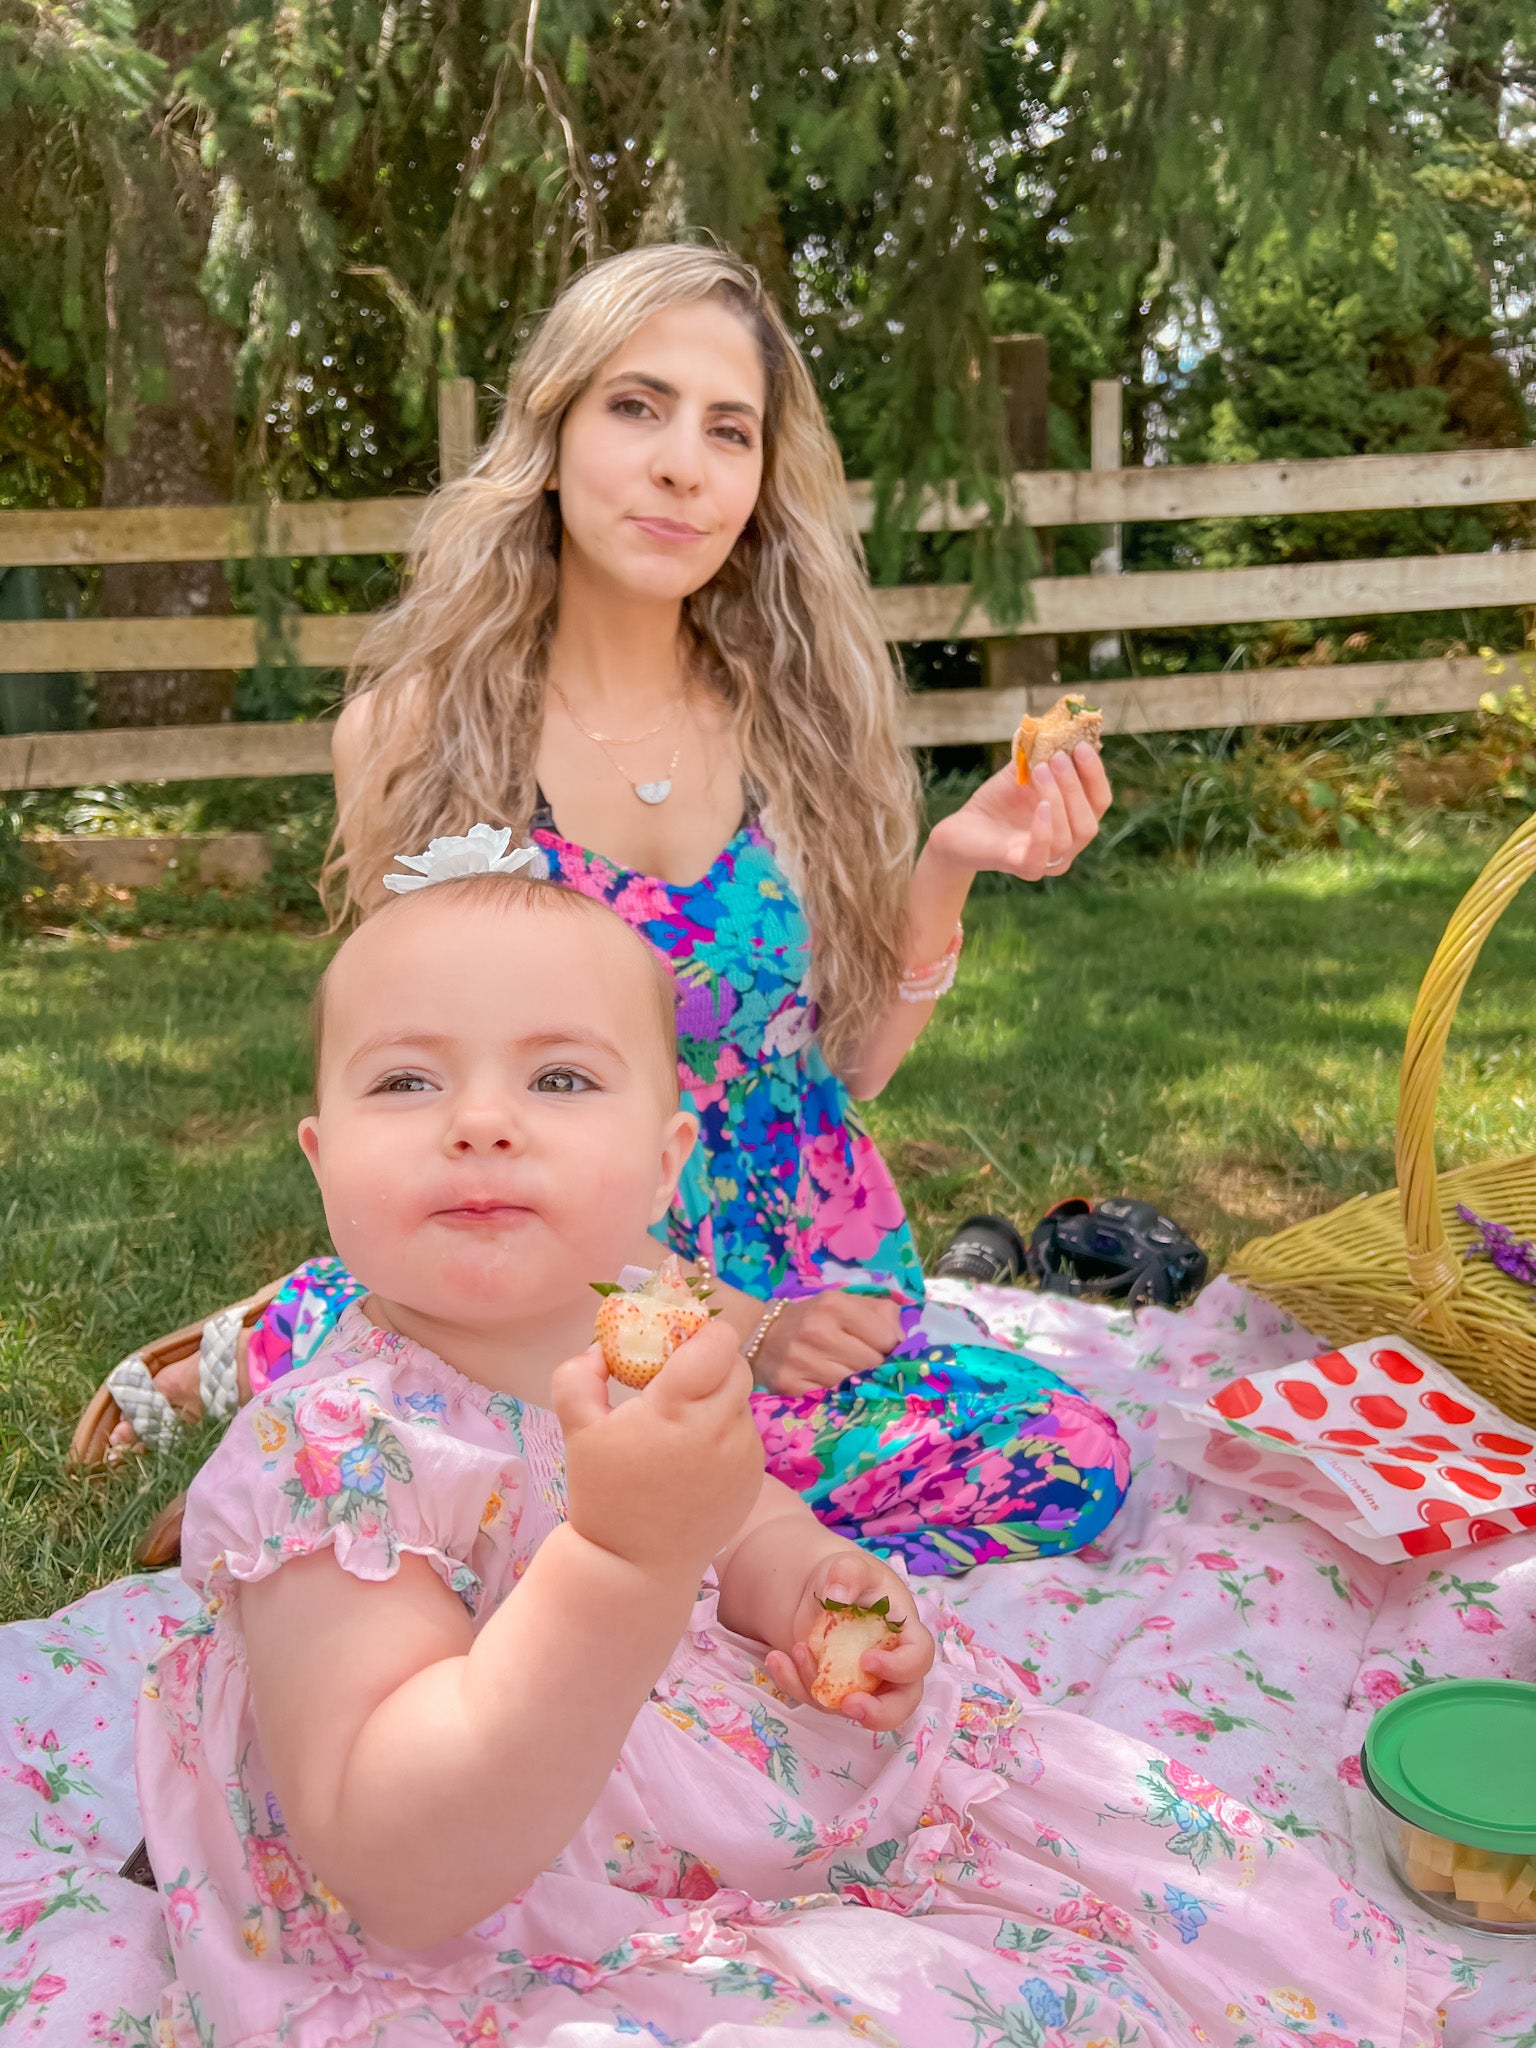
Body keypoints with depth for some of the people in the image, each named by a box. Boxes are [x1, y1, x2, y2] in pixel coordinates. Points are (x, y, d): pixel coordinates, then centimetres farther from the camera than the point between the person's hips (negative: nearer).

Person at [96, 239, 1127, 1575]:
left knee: (1067, 1465, -20)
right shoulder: (419, 728, -5)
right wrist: (717, 1319, -11)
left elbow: (849, 1061, 5)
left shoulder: (795, 711, 1)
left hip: (810, 1294, 4)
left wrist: (948, 866, -11)